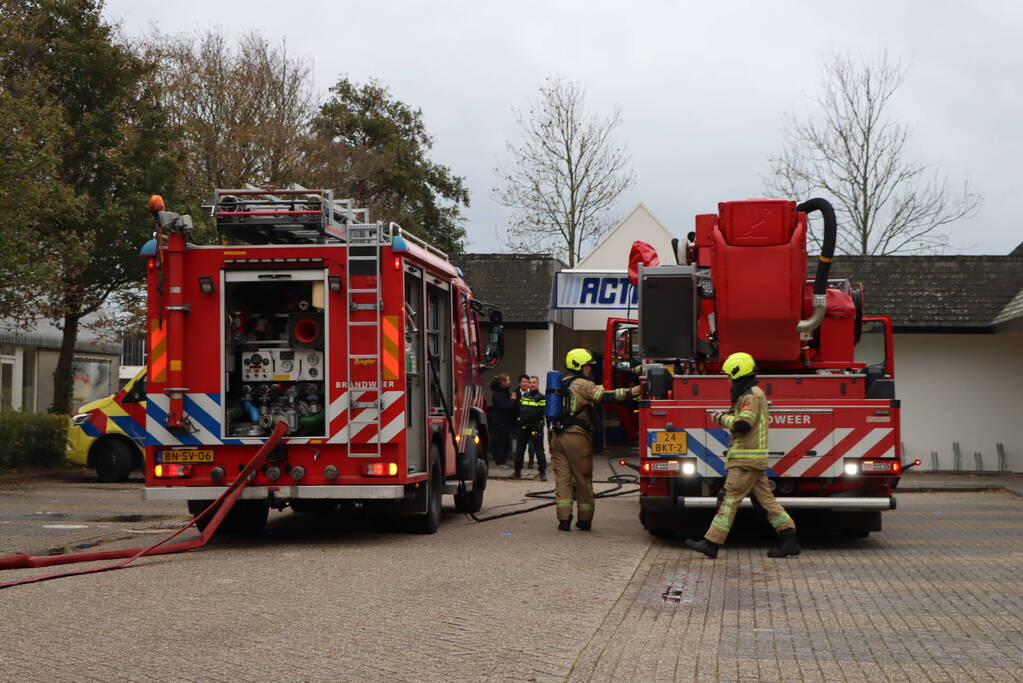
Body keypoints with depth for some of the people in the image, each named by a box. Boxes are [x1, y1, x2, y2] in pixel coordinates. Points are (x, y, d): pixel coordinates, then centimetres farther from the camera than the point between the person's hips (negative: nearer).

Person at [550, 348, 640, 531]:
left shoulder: (561, 384, 17)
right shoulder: (582, 384, -9)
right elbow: (604, 396, -24)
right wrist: (628, 392, -29)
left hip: (557, 435, 6)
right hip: (577, 436, -6)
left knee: (562, 477, 3)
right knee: (583, 479, 5)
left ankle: (564, 519, -4)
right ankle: (584, 520, 11)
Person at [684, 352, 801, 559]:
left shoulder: (750, 396, -14)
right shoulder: (755, 393, 19)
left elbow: (743, 425, -23)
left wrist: (723, 419, -7)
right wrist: (729, 416, 12)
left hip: (746, 459, -10)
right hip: (755, 458, 10)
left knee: (730, 498, -8)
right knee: (765, 498, 8)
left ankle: (711, 543, -8)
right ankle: (789, 539, 5)